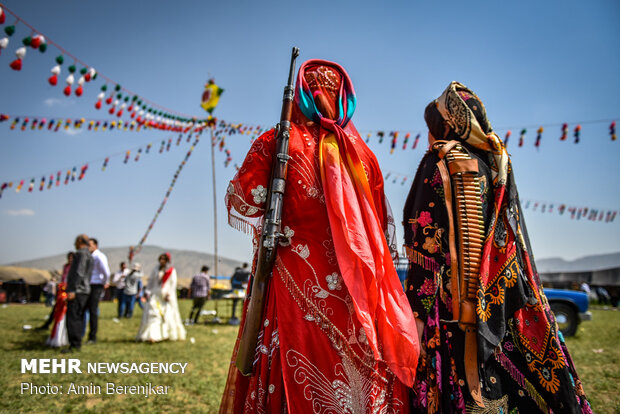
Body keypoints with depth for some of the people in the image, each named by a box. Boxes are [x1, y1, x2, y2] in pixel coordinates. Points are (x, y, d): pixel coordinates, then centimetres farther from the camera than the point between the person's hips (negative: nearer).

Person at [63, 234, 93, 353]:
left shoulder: (82, 253, -9)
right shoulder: (90, 257, 22)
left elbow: (79, 272, -19)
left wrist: (72, 290, -23)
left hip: (77, 291, -10)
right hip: (84, 291, 10)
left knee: (72, 318, -11)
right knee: (78, 318, 11)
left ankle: (74, 345, -13)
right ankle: (77, 343, 13)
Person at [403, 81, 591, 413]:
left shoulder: (439, 163, -7)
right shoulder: (495, 164, 13)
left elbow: (426, 239, -15)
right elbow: (513, 237, 14)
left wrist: (418, 307, -13)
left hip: (451, 295, -7)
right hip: (496, 295, 7)